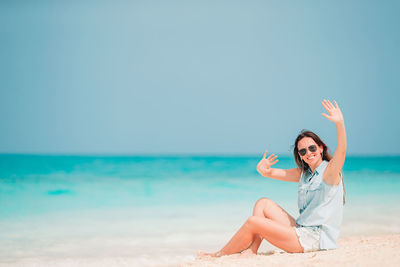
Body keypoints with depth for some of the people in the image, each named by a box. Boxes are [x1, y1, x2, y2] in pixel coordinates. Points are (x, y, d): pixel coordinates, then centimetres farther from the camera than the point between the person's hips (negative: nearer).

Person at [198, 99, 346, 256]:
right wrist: (263, 170, -9)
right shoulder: (304, 173, 16)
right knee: (263, 203, 7)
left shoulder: (329, 171, -7)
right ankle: (250, 251, -5)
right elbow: (270, 173, 16)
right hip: (301, 231, 8)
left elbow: (341, 152, -27)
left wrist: (340, 123, -43)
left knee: (253, 222, -11)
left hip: (316, 238, -8)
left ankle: (219, 255, 8)